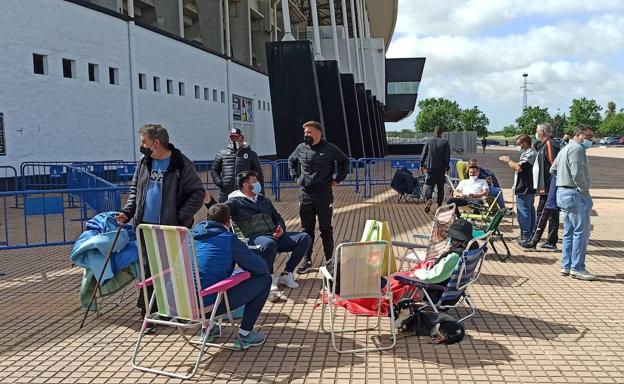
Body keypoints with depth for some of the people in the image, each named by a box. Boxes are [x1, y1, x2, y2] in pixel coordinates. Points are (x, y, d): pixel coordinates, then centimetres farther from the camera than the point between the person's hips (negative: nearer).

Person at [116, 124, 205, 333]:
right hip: (146, 226, 5)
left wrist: (181, 217, -17)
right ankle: (147, 315, 16)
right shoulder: (144, 163, 9)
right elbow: (134, 188, 19)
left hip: (172, 229, -5)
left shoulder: (181, 164, -9)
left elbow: (197, 193, -8)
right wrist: (128, 211, 4)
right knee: (148, 270, 7)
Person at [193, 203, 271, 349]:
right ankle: (244, 335, 8)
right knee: (264, 278, 3)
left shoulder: (193, 234, 13)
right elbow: (262, 267, -2)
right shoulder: (228, 239, -6)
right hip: (209, 305, -7)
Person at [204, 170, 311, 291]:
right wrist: (208, 199, -31)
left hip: (276, 236, 6)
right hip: (256, 238, -6)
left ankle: (286, 274, -6)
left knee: (304, 237, -12)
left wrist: (281, 229, 6)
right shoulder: (236, 201, 8)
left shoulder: (264, 200, 28)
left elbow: (278, 218, 29)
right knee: (269, 244, -41)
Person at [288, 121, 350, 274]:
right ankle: (306, 260, 16)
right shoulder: (301, 148, 5)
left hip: (324, 195, -3)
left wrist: (338, 179, 3)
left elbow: (344, 161, 9)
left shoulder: (329, 148, -3)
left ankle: (330, 260, 15)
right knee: (307, 229, 8)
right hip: (306, 195, 3)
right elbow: (291, 161, 24)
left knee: (326, 229, 6)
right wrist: (295, 177, 13)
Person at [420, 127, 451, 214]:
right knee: (440, 187, 10)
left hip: (431, 167, 0)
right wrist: (447, 167, 0)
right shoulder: (445, 142, -1)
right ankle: (439, 205, 12)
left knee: (429, 184, 1)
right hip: (441, 168, 0)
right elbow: (447, 156, -4)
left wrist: (422, 165, 11)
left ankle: (428, 199, -25)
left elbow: (424, 154, 3)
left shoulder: (429, 141, 1)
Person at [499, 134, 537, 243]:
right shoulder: (532, 153, 18)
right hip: (529, 189, 11)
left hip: (524, 190, -11)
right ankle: (531, 234, 26)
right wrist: (509, 161, 13)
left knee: (523, 212, -7)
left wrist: (508, 160, -14)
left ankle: (525, 236, -4)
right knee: (530, 211, 17)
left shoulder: (529, 154, -17)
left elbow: (519, 167, -27)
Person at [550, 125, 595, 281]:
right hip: (576, 194, -11)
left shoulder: (565, 149, 20)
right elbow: (577, 173, -23)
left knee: (569, 232, 13)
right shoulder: (577, 148, -13)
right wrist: (584, 188, -11)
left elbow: (553, 170, 26)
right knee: (582, 231, -7)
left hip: (563, 192, 11)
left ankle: (566, 266, 17)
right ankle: (577, 268, -5)